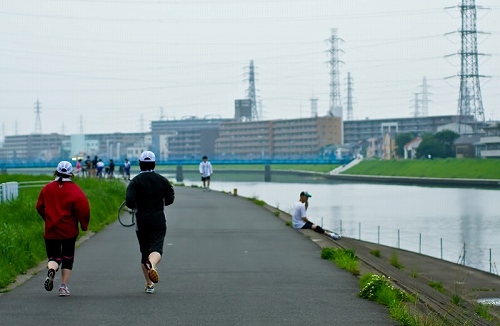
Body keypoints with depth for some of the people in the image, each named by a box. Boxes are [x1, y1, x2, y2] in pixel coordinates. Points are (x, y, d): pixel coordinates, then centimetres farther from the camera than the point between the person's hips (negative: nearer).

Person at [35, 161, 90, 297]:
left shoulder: (47, 188, 2)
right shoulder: (74, 190, -8)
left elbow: (39, 207, 10)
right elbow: (83, 209, -14)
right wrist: (84, 225, 2)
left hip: (51, 230, 2)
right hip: (69, 230, -1)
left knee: (53, 257, 10)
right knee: (67, 258, 12)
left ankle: (51, 270, -24)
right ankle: (64, 287, 9)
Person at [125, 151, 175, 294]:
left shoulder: (135, 181, -6)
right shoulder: (162, 180, 2)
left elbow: (129, 202, -17)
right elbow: (170, 199, 9)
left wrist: (137, 208, 3)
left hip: (142, 221, 0)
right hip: (159, 221, 0)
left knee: (144, 251, 13)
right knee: (156, 249, -9)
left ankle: (149, 284, 20)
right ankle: (152, 265, -46)